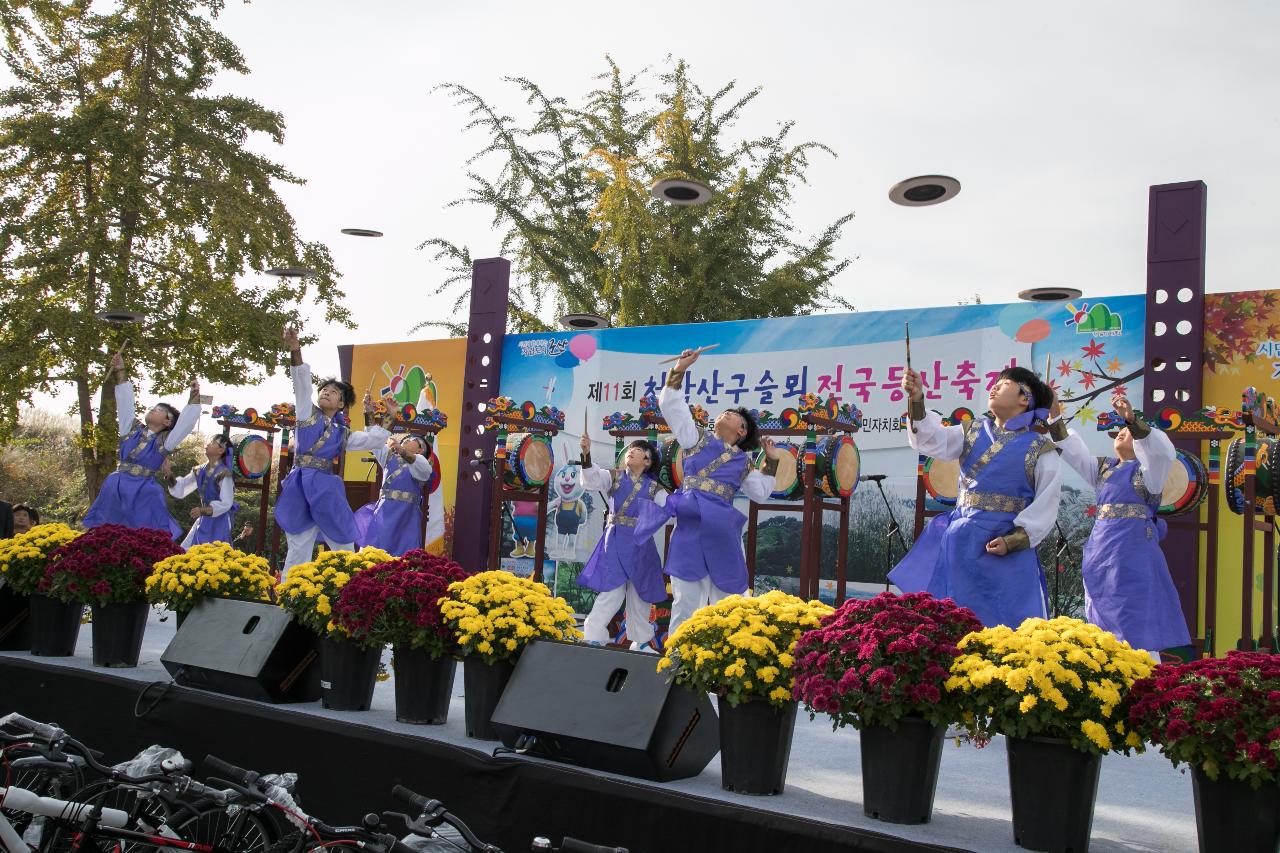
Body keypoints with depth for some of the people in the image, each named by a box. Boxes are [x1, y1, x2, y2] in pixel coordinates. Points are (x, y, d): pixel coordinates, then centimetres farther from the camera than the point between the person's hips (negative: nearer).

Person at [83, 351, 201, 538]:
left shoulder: (165, 440, 3)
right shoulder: (132, 429, 12)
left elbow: (186, 421, -6)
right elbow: (126, 403, 11)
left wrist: (194, 397, -16)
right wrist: (120, 373, 8)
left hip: (144, 494, -3)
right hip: (116, 488, 4)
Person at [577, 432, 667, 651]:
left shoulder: (653, 488, 9)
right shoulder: (613, 476, 5)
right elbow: (591, 480, -13)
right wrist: (586, 456, -28)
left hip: (641, 544, 3)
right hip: (615, 541, -3)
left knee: (640, 594, 12)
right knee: (612, 592, -12)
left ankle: (641, 641, 27)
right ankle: (593, 639, -3)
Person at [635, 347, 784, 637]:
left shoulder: (743, 461, 21)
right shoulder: (697, 437, 14)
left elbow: (760, 492, 23)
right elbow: (670, 405, 8)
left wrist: (772, 463, 19)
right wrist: (679, 371, 0)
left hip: (723, 529, 3)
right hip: (691, 522, -3)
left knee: (726, 597, 4)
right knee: (687, 597, -3)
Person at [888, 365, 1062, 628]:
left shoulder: (1039, 448, -2)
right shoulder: (972, 432, 9)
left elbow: (1046, 506, -4)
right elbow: (933, 442, -7)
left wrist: (1014, 541, -15)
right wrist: (917, 401, -21)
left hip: (1006, 548, -3)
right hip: (961, 541, 4)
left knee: (1005, 625, -1)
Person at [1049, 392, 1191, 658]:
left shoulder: (1149, 468, 3)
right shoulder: (1104, 467, 20)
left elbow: (1161, 449, -18)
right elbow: (1074, 451, 11)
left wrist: (1133, 419, -33)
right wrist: (1056, 417, -2)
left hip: (1135, 549, -6)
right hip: (1100, 548, 6)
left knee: (1138, 625, -8)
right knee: (1104, 624, 8)